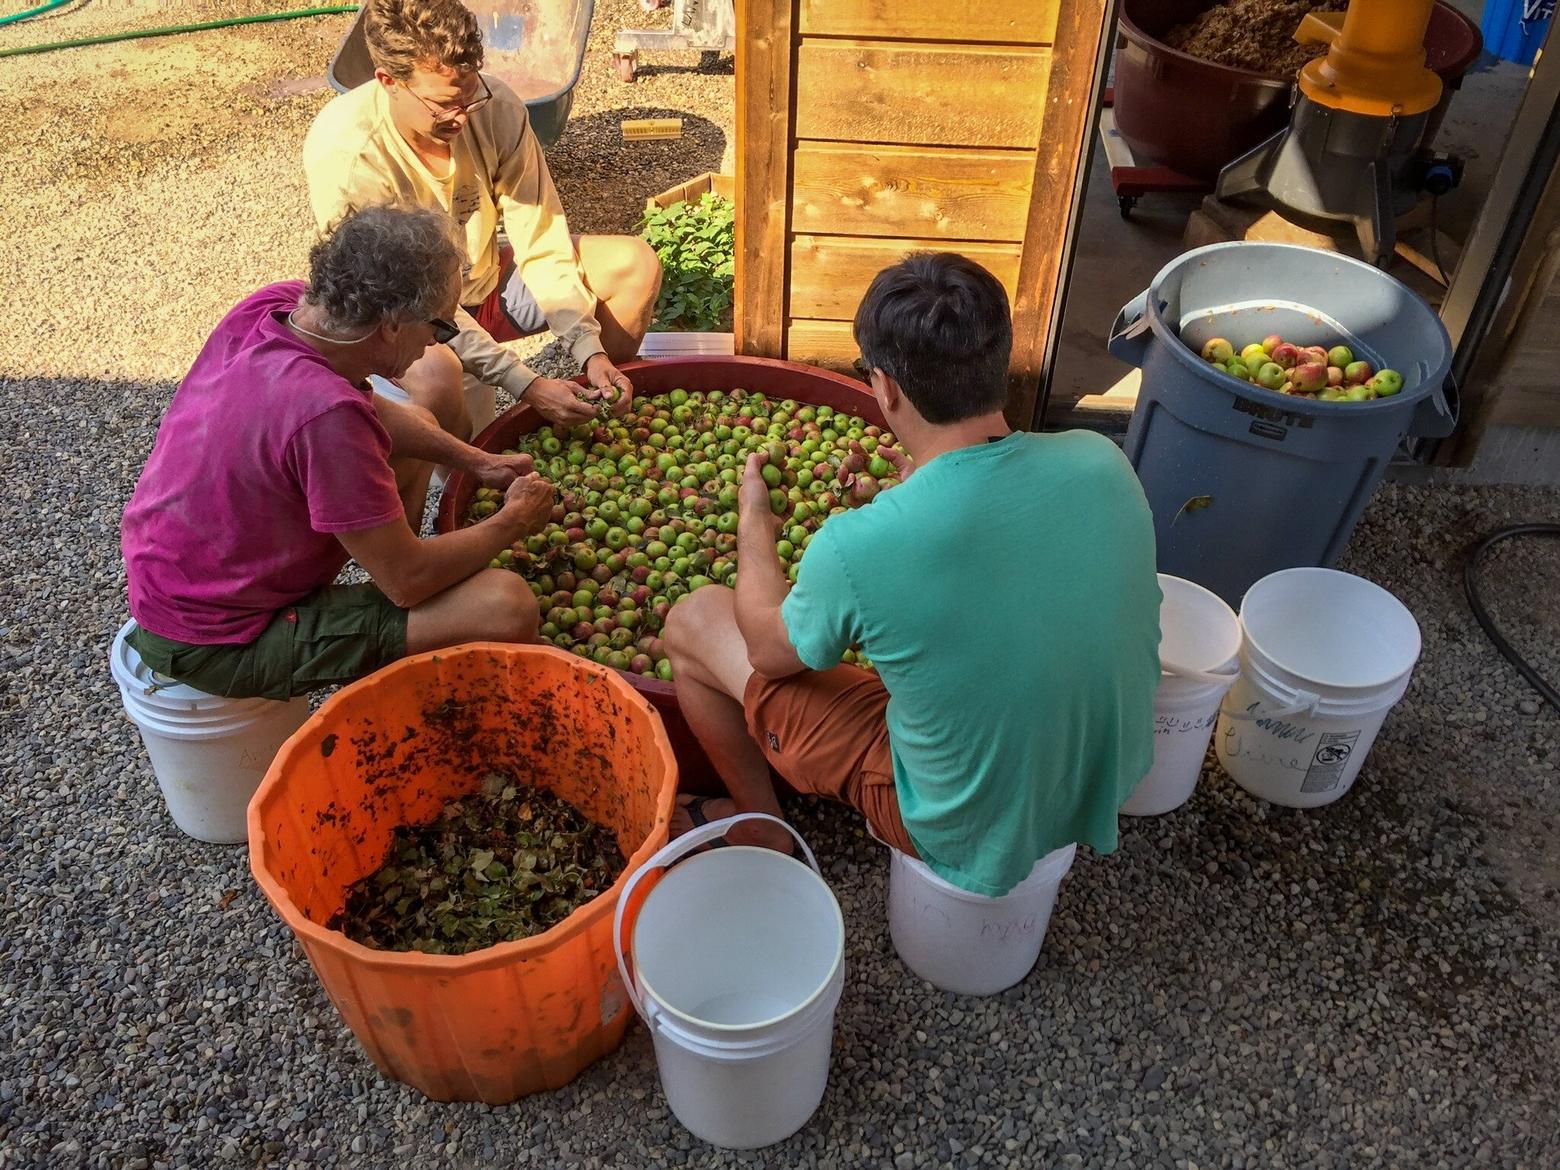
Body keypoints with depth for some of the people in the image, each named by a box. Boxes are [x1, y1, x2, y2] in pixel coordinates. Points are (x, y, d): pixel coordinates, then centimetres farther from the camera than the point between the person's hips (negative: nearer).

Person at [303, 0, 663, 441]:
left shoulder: (496, 106, -18)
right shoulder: (341, 152, -30)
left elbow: (541, 248, -13)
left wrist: (591, 352, -24)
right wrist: (525, 384, -34)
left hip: (483, 280, 5)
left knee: (634, 264, -9)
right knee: (437, 376, -39)